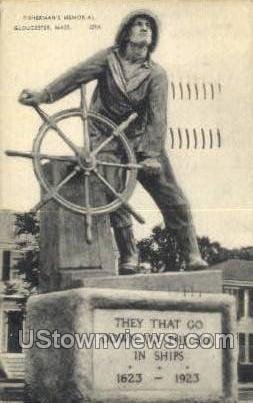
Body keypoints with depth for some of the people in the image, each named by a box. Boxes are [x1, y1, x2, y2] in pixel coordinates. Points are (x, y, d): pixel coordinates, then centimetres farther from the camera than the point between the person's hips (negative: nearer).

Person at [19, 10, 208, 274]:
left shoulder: (156, 74, -4)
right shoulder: (109, 58, -1)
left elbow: (157, 116, -14)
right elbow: (77, 75, -13)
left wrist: (152, 155, -25)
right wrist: (44, 95, -27)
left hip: (143, 143, 0)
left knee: (174, 202, -4)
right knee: (116, 202, -6)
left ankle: (193, 257, 6)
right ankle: (129, 259, 7)